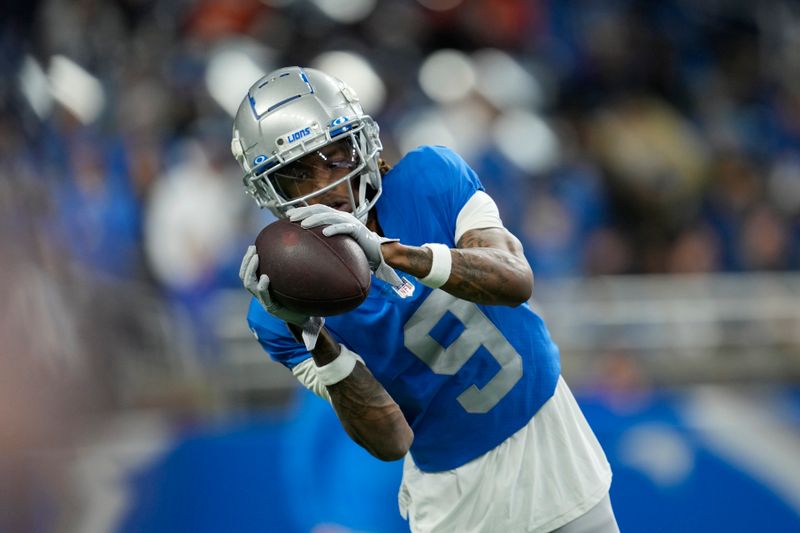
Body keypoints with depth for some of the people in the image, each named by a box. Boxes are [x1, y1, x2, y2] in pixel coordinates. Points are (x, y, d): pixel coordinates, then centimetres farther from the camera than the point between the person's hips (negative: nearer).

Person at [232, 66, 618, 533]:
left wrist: (391, 252, -39)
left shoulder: (432, 177, -12)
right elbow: (391, 441, -20)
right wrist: (313, 336, -33)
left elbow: (516, 281, -26)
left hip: (545, 437, 2)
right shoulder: (282, 308, -15)